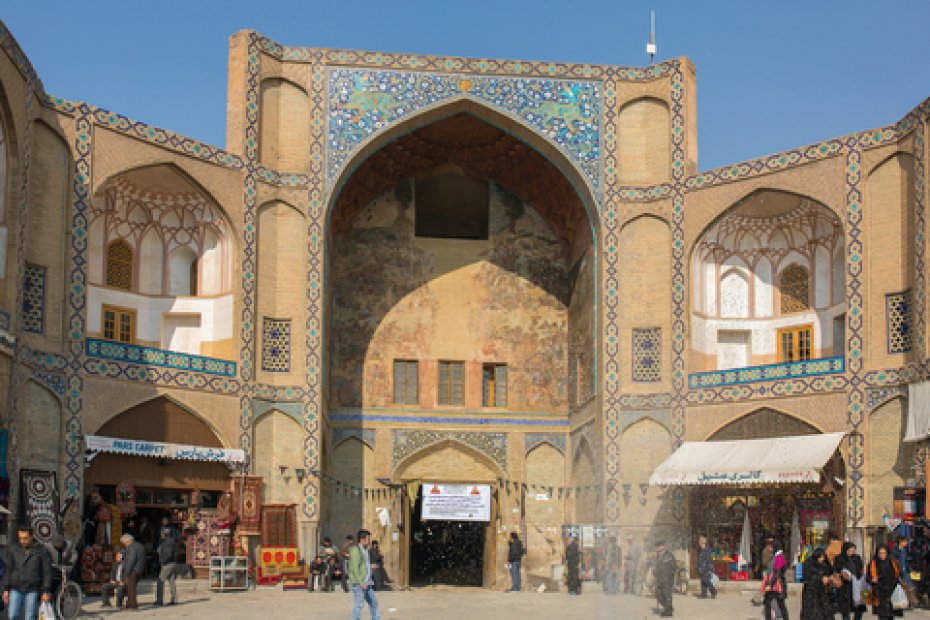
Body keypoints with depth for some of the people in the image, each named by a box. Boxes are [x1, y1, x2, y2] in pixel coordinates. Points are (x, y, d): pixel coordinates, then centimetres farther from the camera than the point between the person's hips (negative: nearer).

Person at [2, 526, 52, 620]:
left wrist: (46, 591, -5)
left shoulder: (42, 550, -3)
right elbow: (8, 570, 7)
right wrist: (5, 589, 3)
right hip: (16, 589, 1)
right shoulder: (12, 549, 3)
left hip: (32, 590, -1)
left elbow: (47, 572, 0)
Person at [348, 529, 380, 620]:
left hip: (366, 583, 10)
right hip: (358, 583, -10)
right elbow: (355, 568, -19)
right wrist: (361, 582, -22)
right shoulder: (356, 550, -13)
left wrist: (369, 581, 17)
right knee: (358, 604, -8)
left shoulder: (365, 550, 16)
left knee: (373, 602, 13)